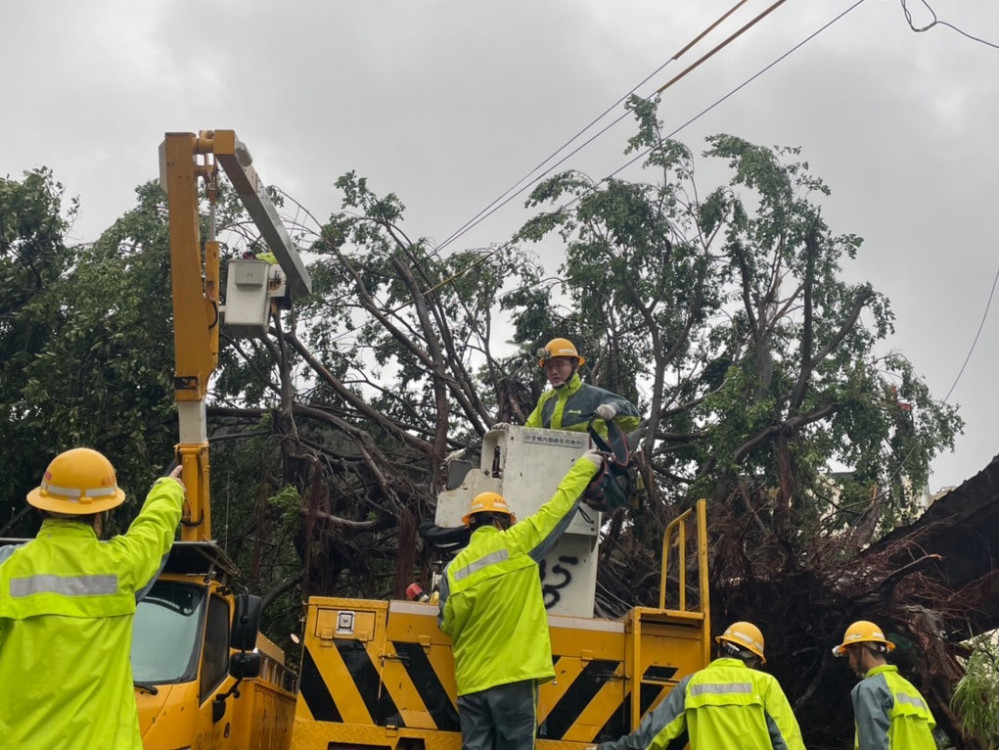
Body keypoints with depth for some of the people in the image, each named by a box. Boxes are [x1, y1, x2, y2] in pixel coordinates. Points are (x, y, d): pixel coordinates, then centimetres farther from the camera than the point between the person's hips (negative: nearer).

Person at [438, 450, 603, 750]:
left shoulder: (454, 568, 4)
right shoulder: (516, 543, -3)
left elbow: (448, 624, 11)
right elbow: (558, 507, 6)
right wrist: (584, 466, 18)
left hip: (471, 679, 3)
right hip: (513, 674, -3)